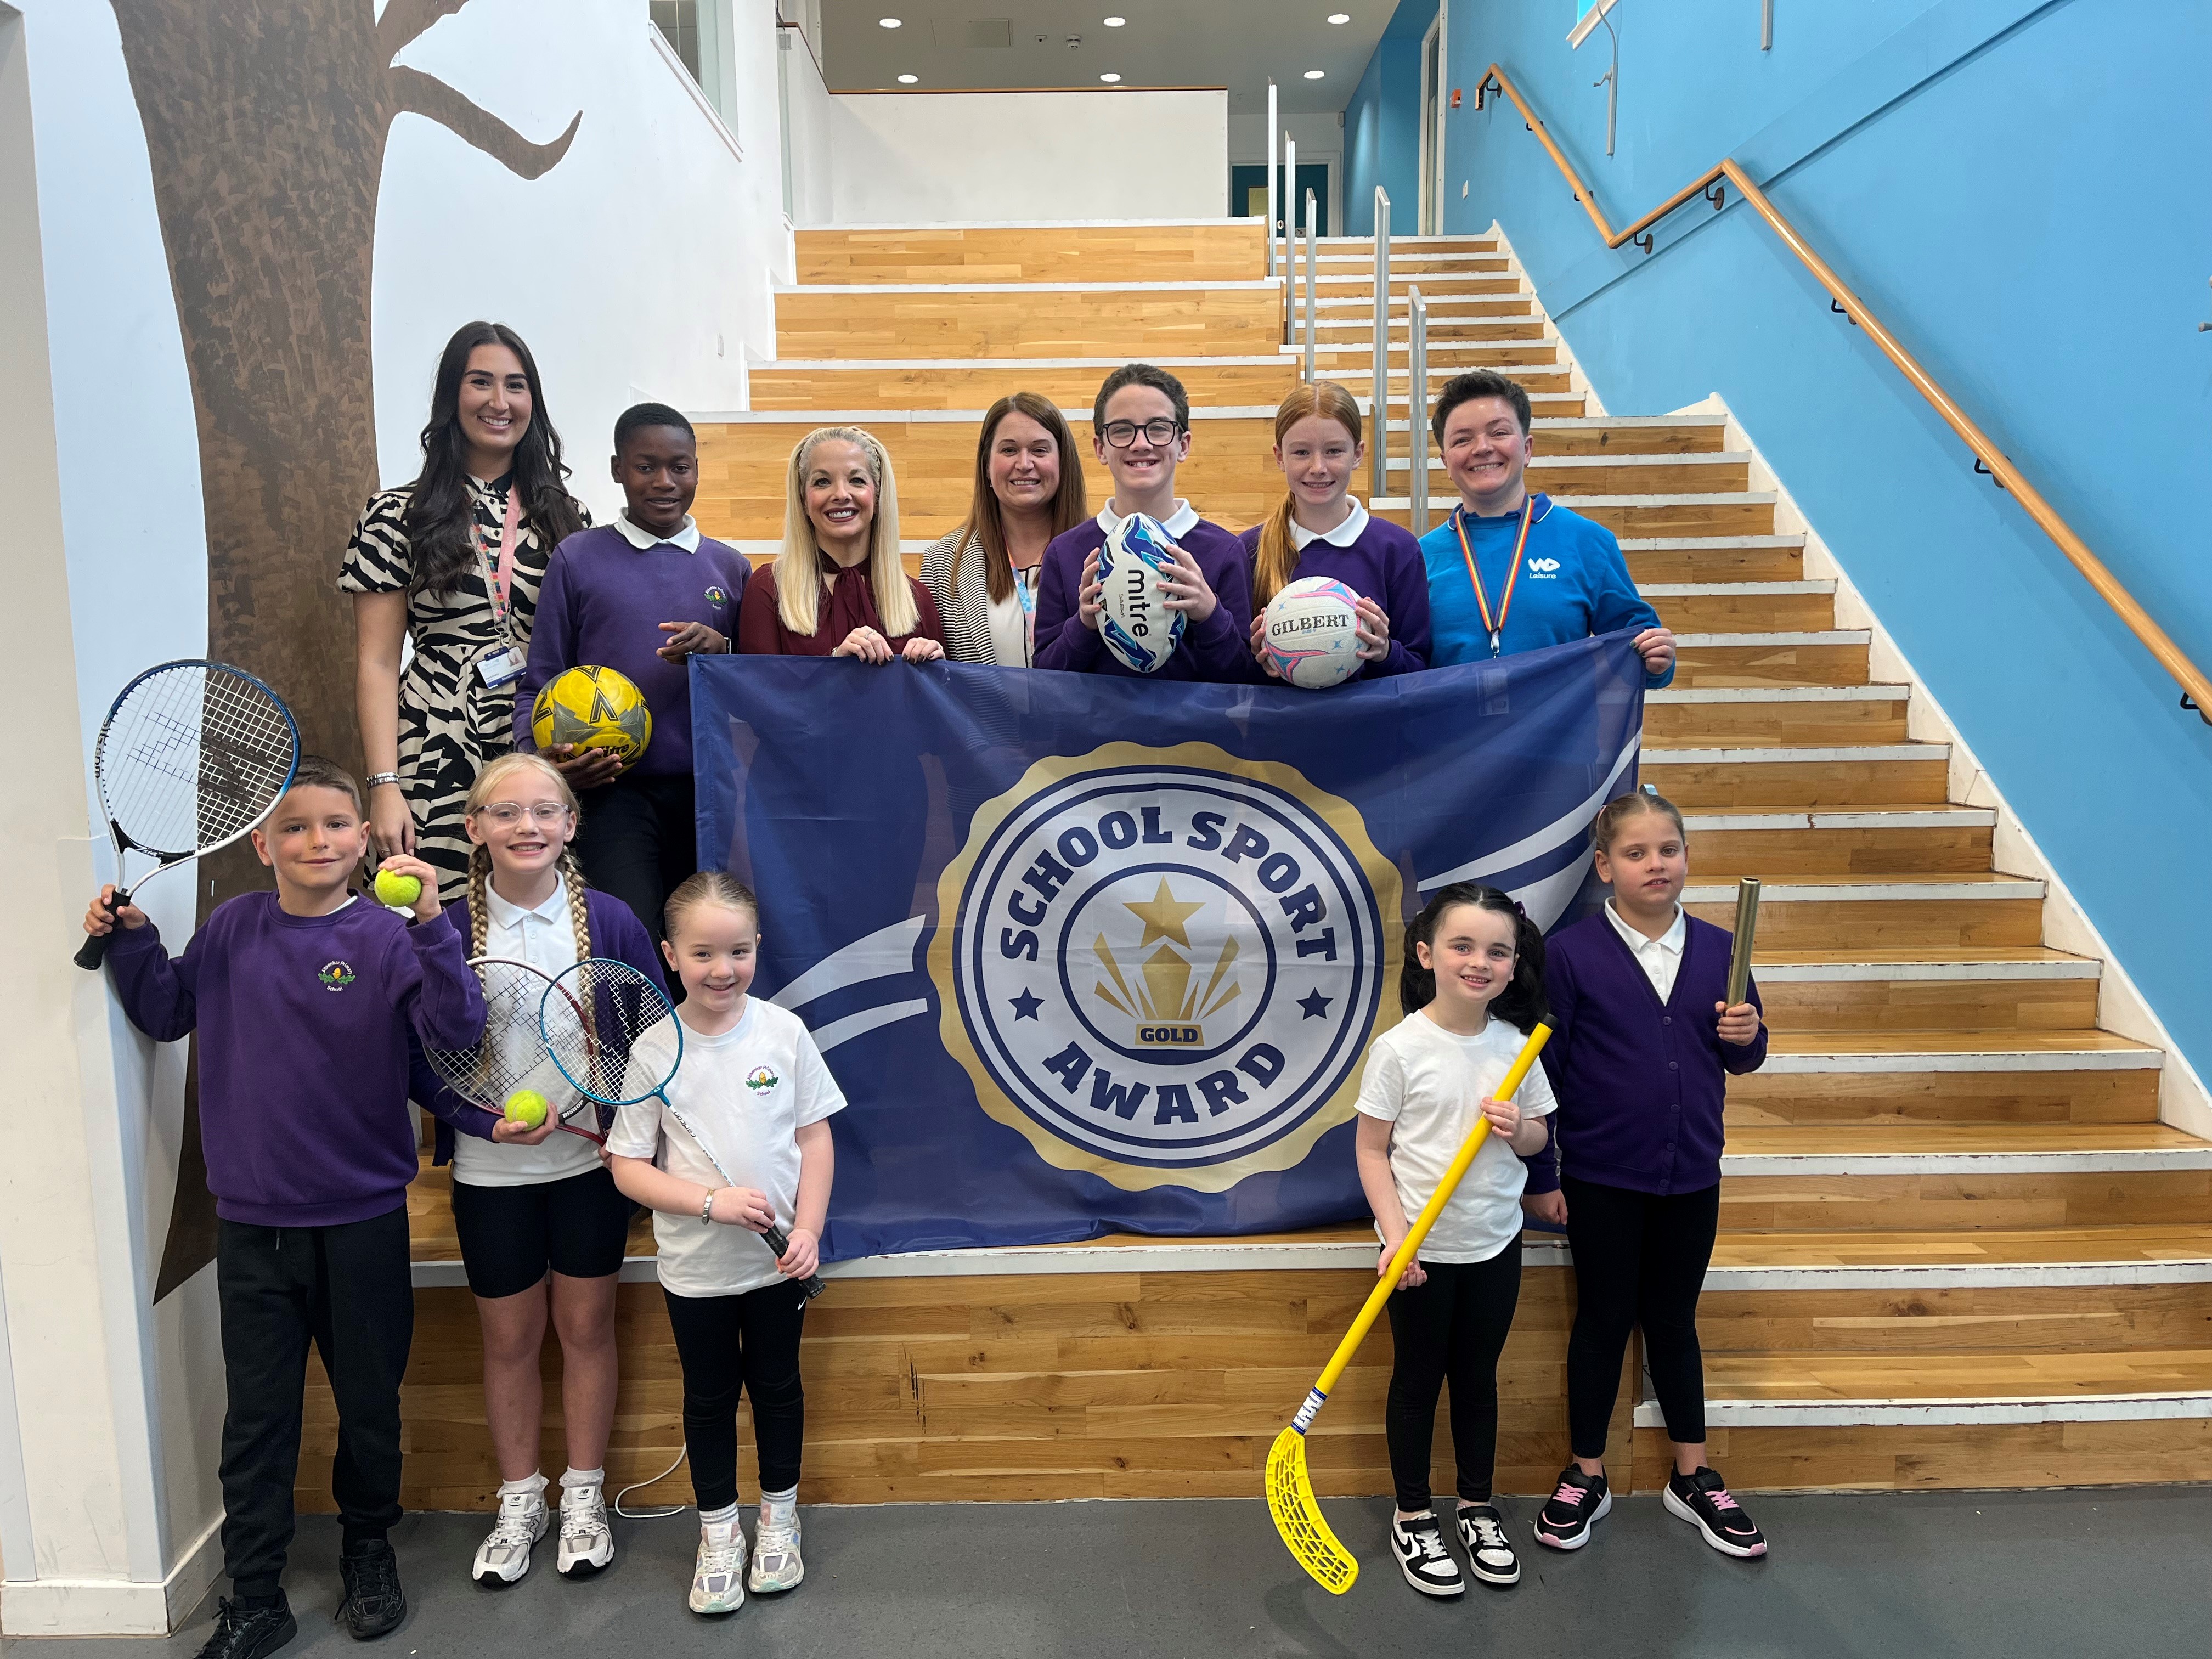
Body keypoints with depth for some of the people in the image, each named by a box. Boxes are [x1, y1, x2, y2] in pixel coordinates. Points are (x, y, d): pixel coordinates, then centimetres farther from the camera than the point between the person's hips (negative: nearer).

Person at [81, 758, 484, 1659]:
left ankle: (368, 1544, 38)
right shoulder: (232, 929, 1)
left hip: (362, 1221, -2)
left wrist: (431, 926, -36)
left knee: (369, 1403, 14)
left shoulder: (385, 936, -10)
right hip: (252, 1222, 2)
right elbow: (166, 1013, 15)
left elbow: (456, 1027, -24)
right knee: (256, 1416, 10)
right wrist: (132, 941, 0)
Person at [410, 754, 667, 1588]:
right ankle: (519, 1502, 33)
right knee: (509, 1338, 12)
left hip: (590, 1164, 0)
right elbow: (419, 1059, -4)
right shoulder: (445, 931, -8)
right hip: (491, 1172, 0)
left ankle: (584, 1497, 31)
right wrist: (487, 1120, -17)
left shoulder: (611, 921, -7)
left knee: (586, 1328, 12)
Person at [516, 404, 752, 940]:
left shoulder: (730, 567, 12)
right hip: (614, 791, -3)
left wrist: (721, 651, -7)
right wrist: (542, 756, -12)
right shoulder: (577, 559, 5)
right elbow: (538, 684, 6)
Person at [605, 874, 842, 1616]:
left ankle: (779, 1519, 38)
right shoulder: (655, 1049, -12)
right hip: (695, 1268, -1)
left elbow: (814, 1138, -2)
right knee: (709, 1395, 15)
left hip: (778, 1259, 1)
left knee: (777, 1385, 17)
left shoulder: (784, 1032, -9)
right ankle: (718, 1533, 34)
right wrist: (712, 1202, -21)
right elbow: (629, 1169, -9)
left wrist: (808, 1229, -11)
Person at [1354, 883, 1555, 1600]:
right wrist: (1395, 1236, -19)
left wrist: (1519, 1129, -15)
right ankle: (1413, 1518, 27)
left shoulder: (1515, 1046, -3)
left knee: (1478, 1376, 17)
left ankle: (1478, 1508, 35)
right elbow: (1372, 1150, -11)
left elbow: (1537, 1139, 8)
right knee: (1418, 1379, 11)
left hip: (1495, 1244, 4)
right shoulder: (1399, 1048, -16)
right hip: (1421, 1249, -3)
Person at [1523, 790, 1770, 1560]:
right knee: (1604, 1321, 10)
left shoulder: (1717, 949, 0)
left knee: (1674, 1322, 16)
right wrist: (1540, 1177, -7)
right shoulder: (1572, 954, -11)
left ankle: (1693, 1479, 31)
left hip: (1690, 1176, 3)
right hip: (1601, 1179, -3)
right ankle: (1585, 1478, 27)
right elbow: (1543, 1069, -8)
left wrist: (1746, 1036, -13)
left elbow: (1740, 1060, 11)